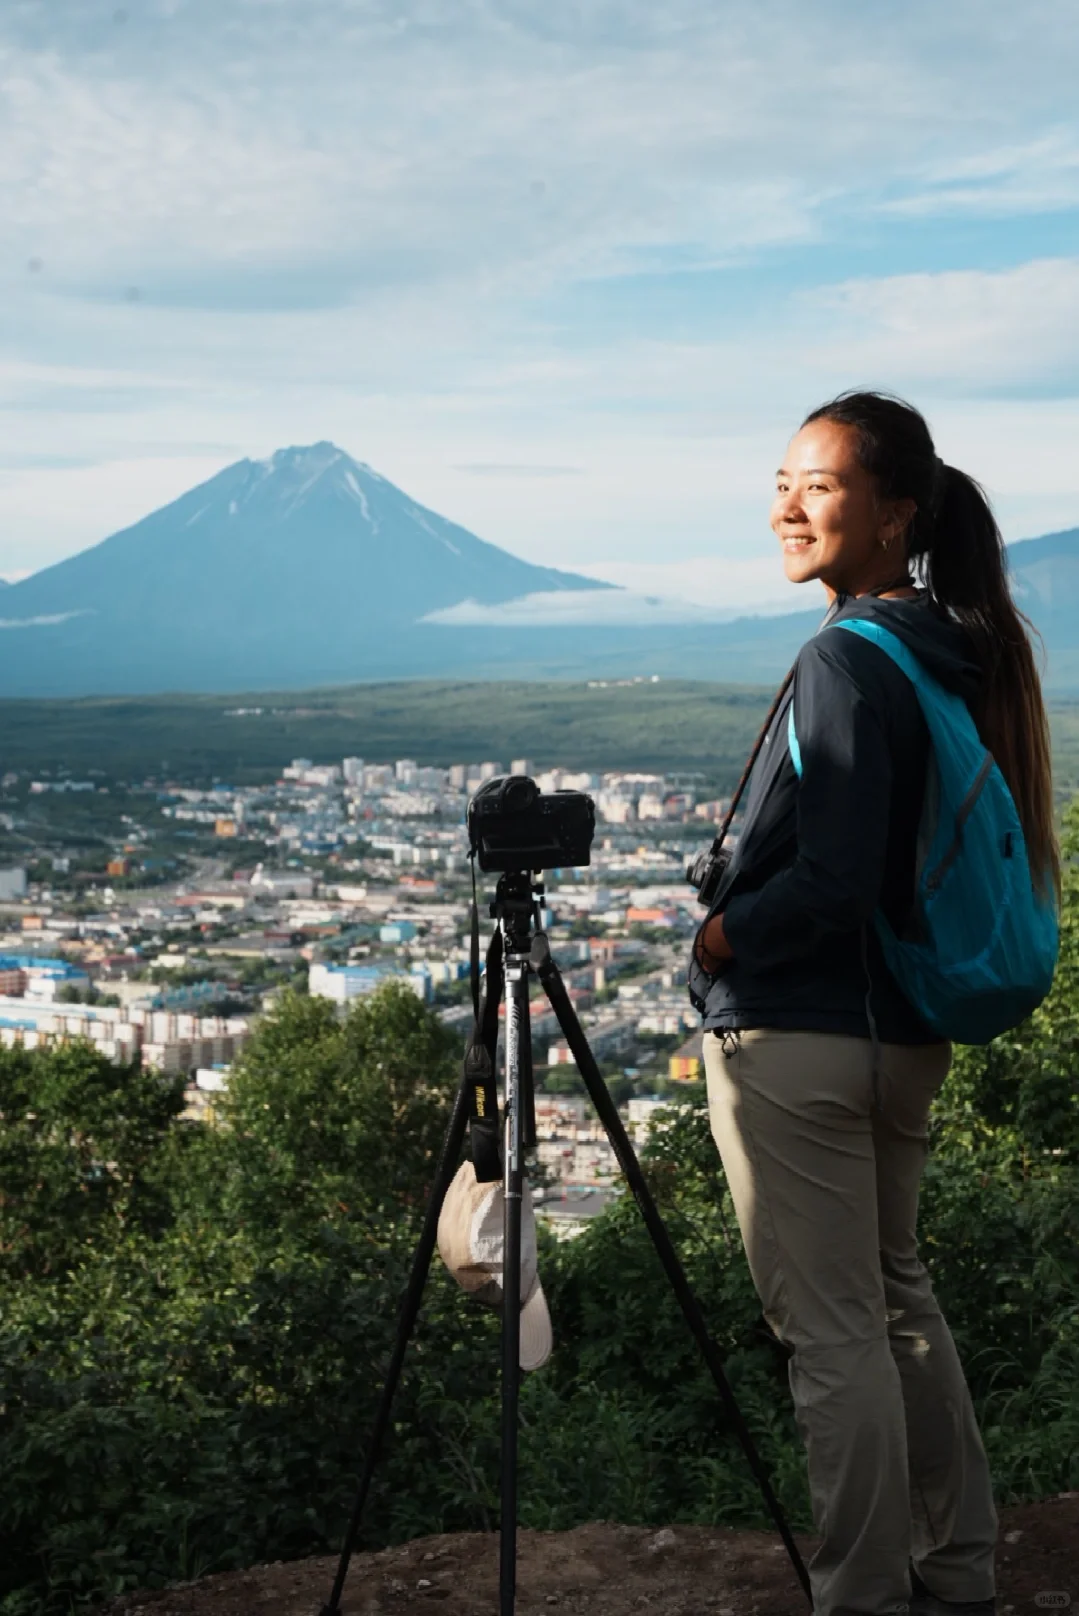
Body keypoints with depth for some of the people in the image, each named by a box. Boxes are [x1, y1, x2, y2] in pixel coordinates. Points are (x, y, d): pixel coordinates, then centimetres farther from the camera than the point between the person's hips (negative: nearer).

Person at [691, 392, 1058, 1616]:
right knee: (894, 1294, 21)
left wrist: (721, 939, -7)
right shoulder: (953, 651, 9)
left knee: (831, 1330, 0)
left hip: (799, 1040, -10)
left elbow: (831, 885, -23)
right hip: (905, 1032, 10)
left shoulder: (848, 661, -18)